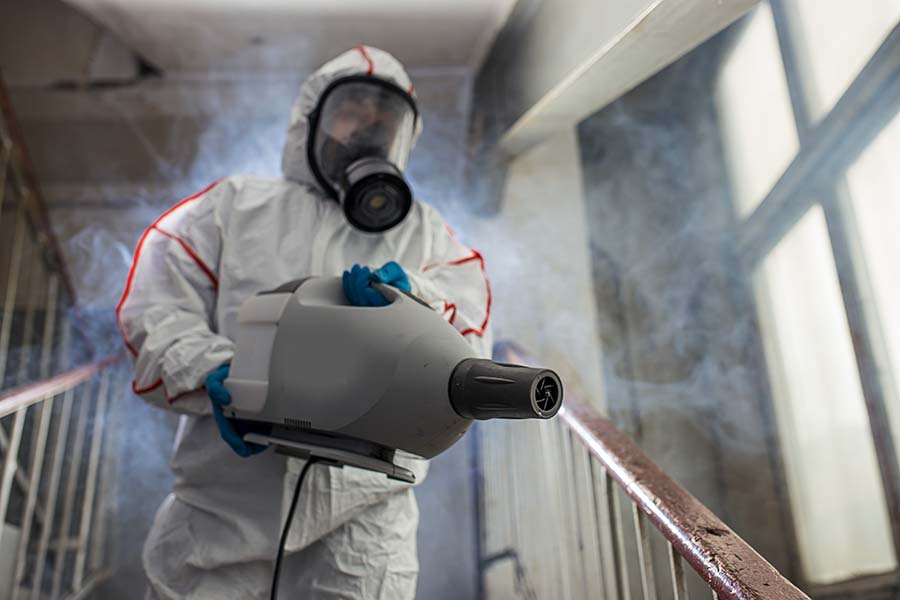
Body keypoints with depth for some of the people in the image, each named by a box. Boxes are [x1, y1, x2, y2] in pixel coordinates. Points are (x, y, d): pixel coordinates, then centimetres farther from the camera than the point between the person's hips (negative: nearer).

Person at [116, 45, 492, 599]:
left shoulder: (426, 235, 14)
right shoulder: (235, 204, 11)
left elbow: (469, 332, 0)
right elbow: (155, 309, 3)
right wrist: (214, 375, -16)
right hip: (227, 496, 1)